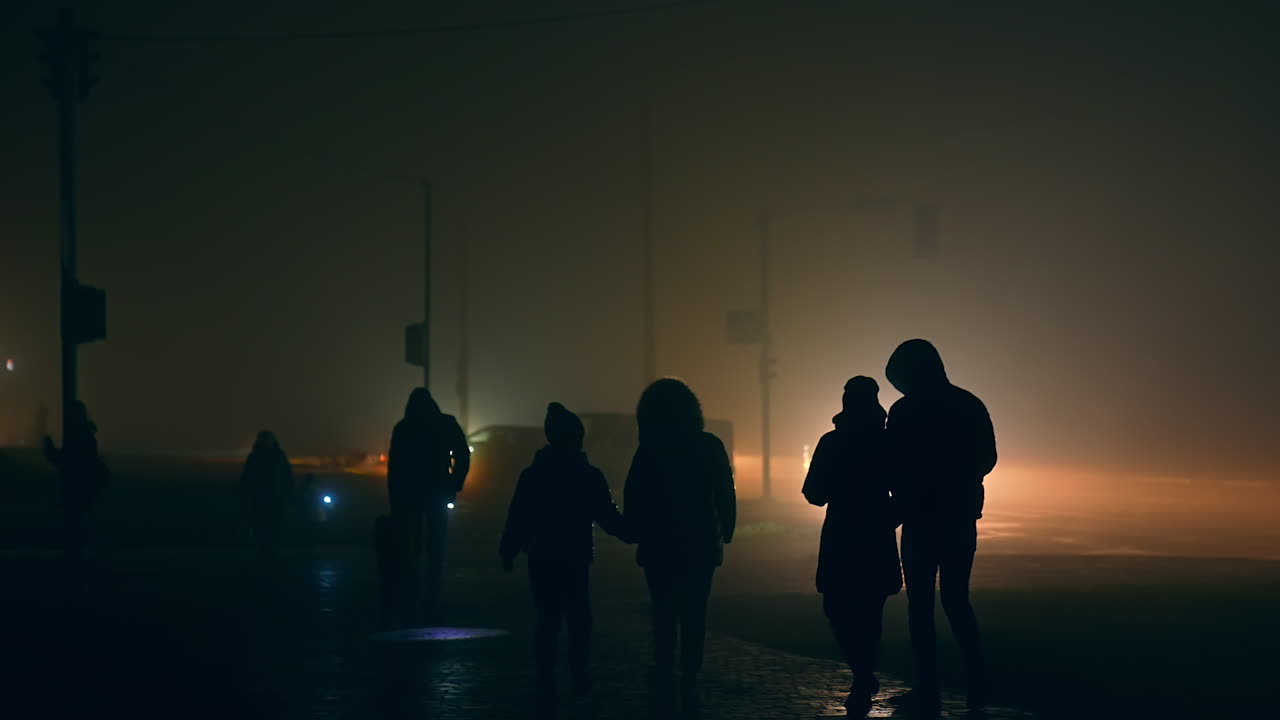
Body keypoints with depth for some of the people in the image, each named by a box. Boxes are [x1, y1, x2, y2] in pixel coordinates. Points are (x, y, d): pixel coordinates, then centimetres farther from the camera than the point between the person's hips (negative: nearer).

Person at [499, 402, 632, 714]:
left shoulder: (532, 475, -2)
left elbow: (517, 519, -2)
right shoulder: (588, 476, -9)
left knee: (548, 622, 7)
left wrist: (508, 552, 7)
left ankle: (547, 691, 0)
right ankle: (579, 677, 12)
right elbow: (608, 517, -9)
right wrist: (632, 533, 6)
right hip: (575, 558, -2)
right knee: (578, 618, 17)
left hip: (542, 558, 2)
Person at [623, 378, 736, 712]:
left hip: (659, 546, 0)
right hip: (699, 545, 0)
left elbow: (632, 502, -5)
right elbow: (725, 496, -5)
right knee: (693, 616, 7)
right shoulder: (709, 446, -6)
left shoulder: (649, 451, -9)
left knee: (664, 614, 15)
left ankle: (664, 678, 13)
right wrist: (724, 533, 6)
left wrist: (640, 534, 10)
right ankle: (688, 684, -2)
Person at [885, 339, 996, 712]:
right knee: (956, 600, 14)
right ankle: (977, 684, 3)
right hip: (961, 517, 4)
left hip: (921, 519, -4)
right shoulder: (970, 405, 4)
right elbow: (986, 460, 10)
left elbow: (892, 468, -8)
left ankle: (928, 689, 2)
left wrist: (904, 499, 12)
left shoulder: (903, 412, -10)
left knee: (921, 604, 4)